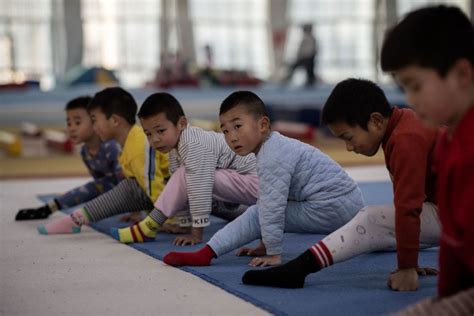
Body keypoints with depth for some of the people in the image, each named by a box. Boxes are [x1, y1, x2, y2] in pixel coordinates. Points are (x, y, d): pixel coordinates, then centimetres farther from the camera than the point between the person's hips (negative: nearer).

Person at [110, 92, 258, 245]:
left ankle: (149, 228, -12)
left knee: (186, 175, -20)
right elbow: (181, 192, 8)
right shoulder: (175, 148, 5)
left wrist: (196, 235, -26)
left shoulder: (194, 145, -26)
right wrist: (185, 225, 3)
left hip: (252, 180, -10)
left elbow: (200, 190, -29)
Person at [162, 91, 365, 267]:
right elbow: (268, 200, 21)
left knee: (256, 215, -12)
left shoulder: (272, 159, -18)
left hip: (332, 208, -10)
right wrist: (265, 245, 22)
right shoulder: (273, 149, 16)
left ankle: (204, 255, -15)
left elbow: (272, 207, -22)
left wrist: (274, 254, -18)